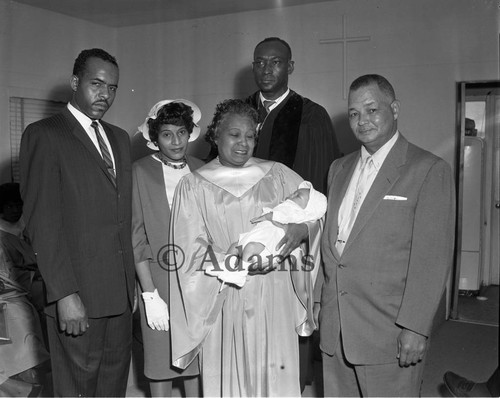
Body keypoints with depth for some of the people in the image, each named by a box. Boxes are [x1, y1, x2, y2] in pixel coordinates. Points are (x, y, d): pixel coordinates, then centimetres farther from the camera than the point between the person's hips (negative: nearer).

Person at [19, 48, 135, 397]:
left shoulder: (120, 138, 15)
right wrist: (65, 294, -18)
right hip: (78, 290, -6)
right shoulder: (43, 135, -7)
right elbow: (42, 221, -13)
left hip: (121, 289, 6)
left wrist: (132, 277, 9)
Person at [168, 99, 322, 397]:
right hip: (223, 300, -1)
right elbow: (192, 255, -2)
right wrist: (235, 265, -17)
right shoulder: (194, 185, 2)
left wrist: (301, 228, -17)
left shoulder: (278, 175, 6)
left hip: (274, 298, 2)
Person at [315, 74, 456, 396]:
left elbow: (432, 257, -12)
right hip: (334, 328, 6)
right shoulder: (340, 169, 14)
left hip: (389, 334, -5)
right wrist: (318, 300, 13)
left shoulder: (430, 170, -7)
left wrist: (415, 327, -16)